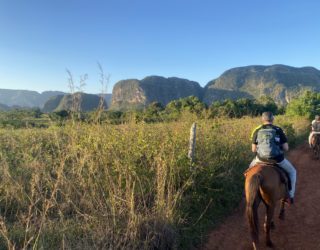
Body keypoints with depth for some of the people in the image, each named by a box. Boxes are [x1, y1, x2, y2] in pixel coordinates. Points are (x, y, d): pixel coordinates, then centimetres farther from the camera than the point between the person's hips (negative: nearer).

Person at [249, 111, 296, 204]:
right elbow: (286, 148, -3)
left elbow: (253, 149, 2)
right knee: (292, 171, 29)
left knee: (251, 168, 34)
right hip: (278, 159, -1)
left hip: (261, 159, 1)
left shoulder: (257, 131, 1)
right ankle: (290, 196, 29)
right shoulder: (278, 130, -2)